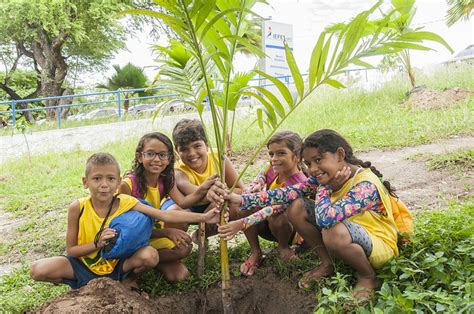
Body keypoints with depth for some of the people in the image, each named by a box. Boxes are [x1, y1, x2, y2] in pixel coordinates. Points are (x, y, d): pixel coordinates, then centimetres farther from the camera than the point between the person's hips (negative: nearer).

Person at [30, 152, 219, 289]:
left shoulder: (126, 203, -19)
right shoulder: (78, 208, -18)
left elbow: (165, 216, -25)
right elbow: (70, 250, -10)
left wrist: (203, 217, -32)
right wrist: (97, 244, -29)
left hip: (117, 264, 0)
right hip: (85, 265, 1)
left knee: (150, 256, -28)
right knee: (38, 270, -21)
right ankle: (84, 284, 5)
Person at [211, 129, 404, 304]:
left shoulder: (366, 185, -32)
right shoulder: (327, 176, -9)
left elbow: (326, 218, -48)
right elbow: (289, 193, -18)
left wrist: (324, 186, -28)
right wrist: (240, 200, -26)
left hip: (379, 243, -6)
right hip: (349, 241, 6)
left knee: (334, 232, -39)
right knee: (296, 207, -11)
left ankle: (368, 277, -8)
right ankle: (326, 265, 6)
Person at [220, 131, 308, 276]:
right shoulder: (270, 169, -11)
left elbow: (274, 209, -42)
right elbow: (250, 190, -15)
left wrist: (241, 224, -51)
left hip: (290, 229, -5)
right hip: (267, 226, 5)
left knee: (277, 216, -38)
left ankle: (284, 246, -3)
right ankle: (256, 253, -8)